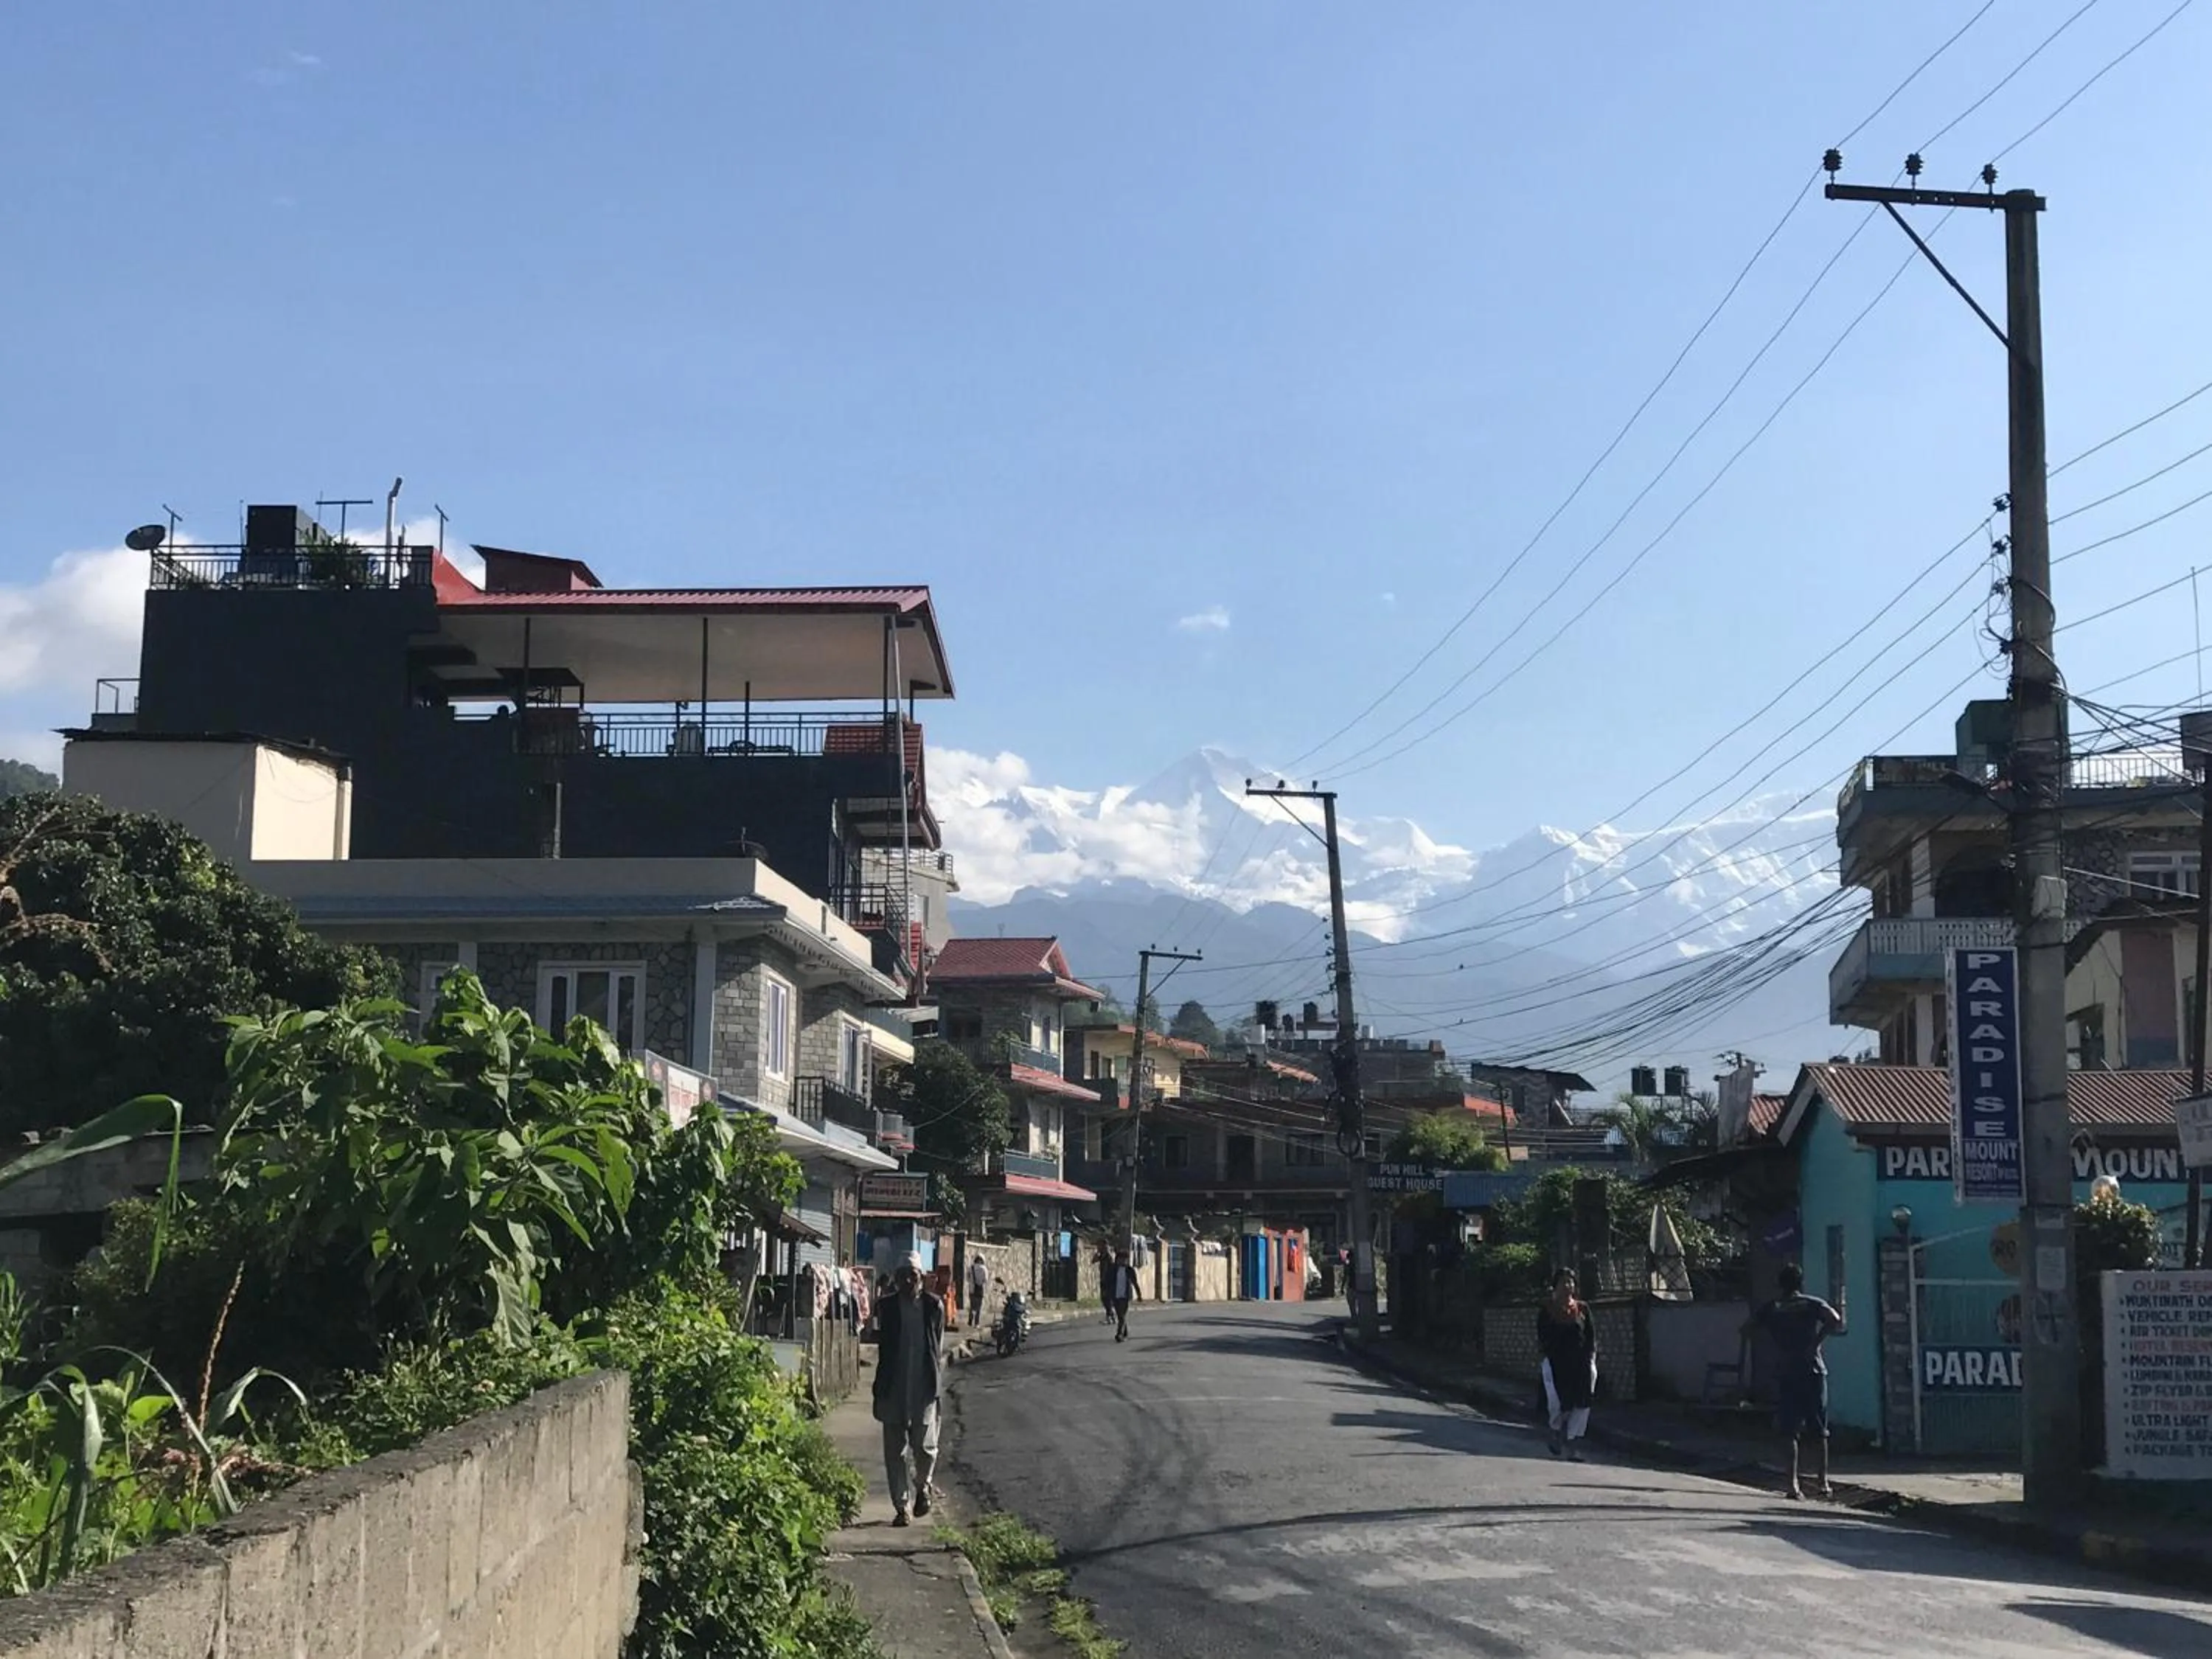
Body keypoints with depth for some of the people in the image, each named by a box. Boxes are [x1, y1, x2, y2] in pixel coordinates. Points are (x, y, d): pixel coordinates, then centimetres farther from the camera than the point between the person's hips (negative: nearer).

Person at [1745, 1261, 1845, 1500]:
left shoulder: (1771, 1309, 7)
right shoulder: (1813, 1304, 3)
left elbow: (1746, 1329, 2)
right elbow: (1836, 1321, -15)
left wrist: (1772, 1336, 12)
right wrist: (1817, 1341, -6)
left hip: (1785, 1374, 0)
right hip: (1813, 1371, 0)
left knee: (1790, 1432, 0)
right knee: (1819, 1431, 10)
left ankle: (1793, 1483, -11)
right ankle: (1824, 1482, 10)